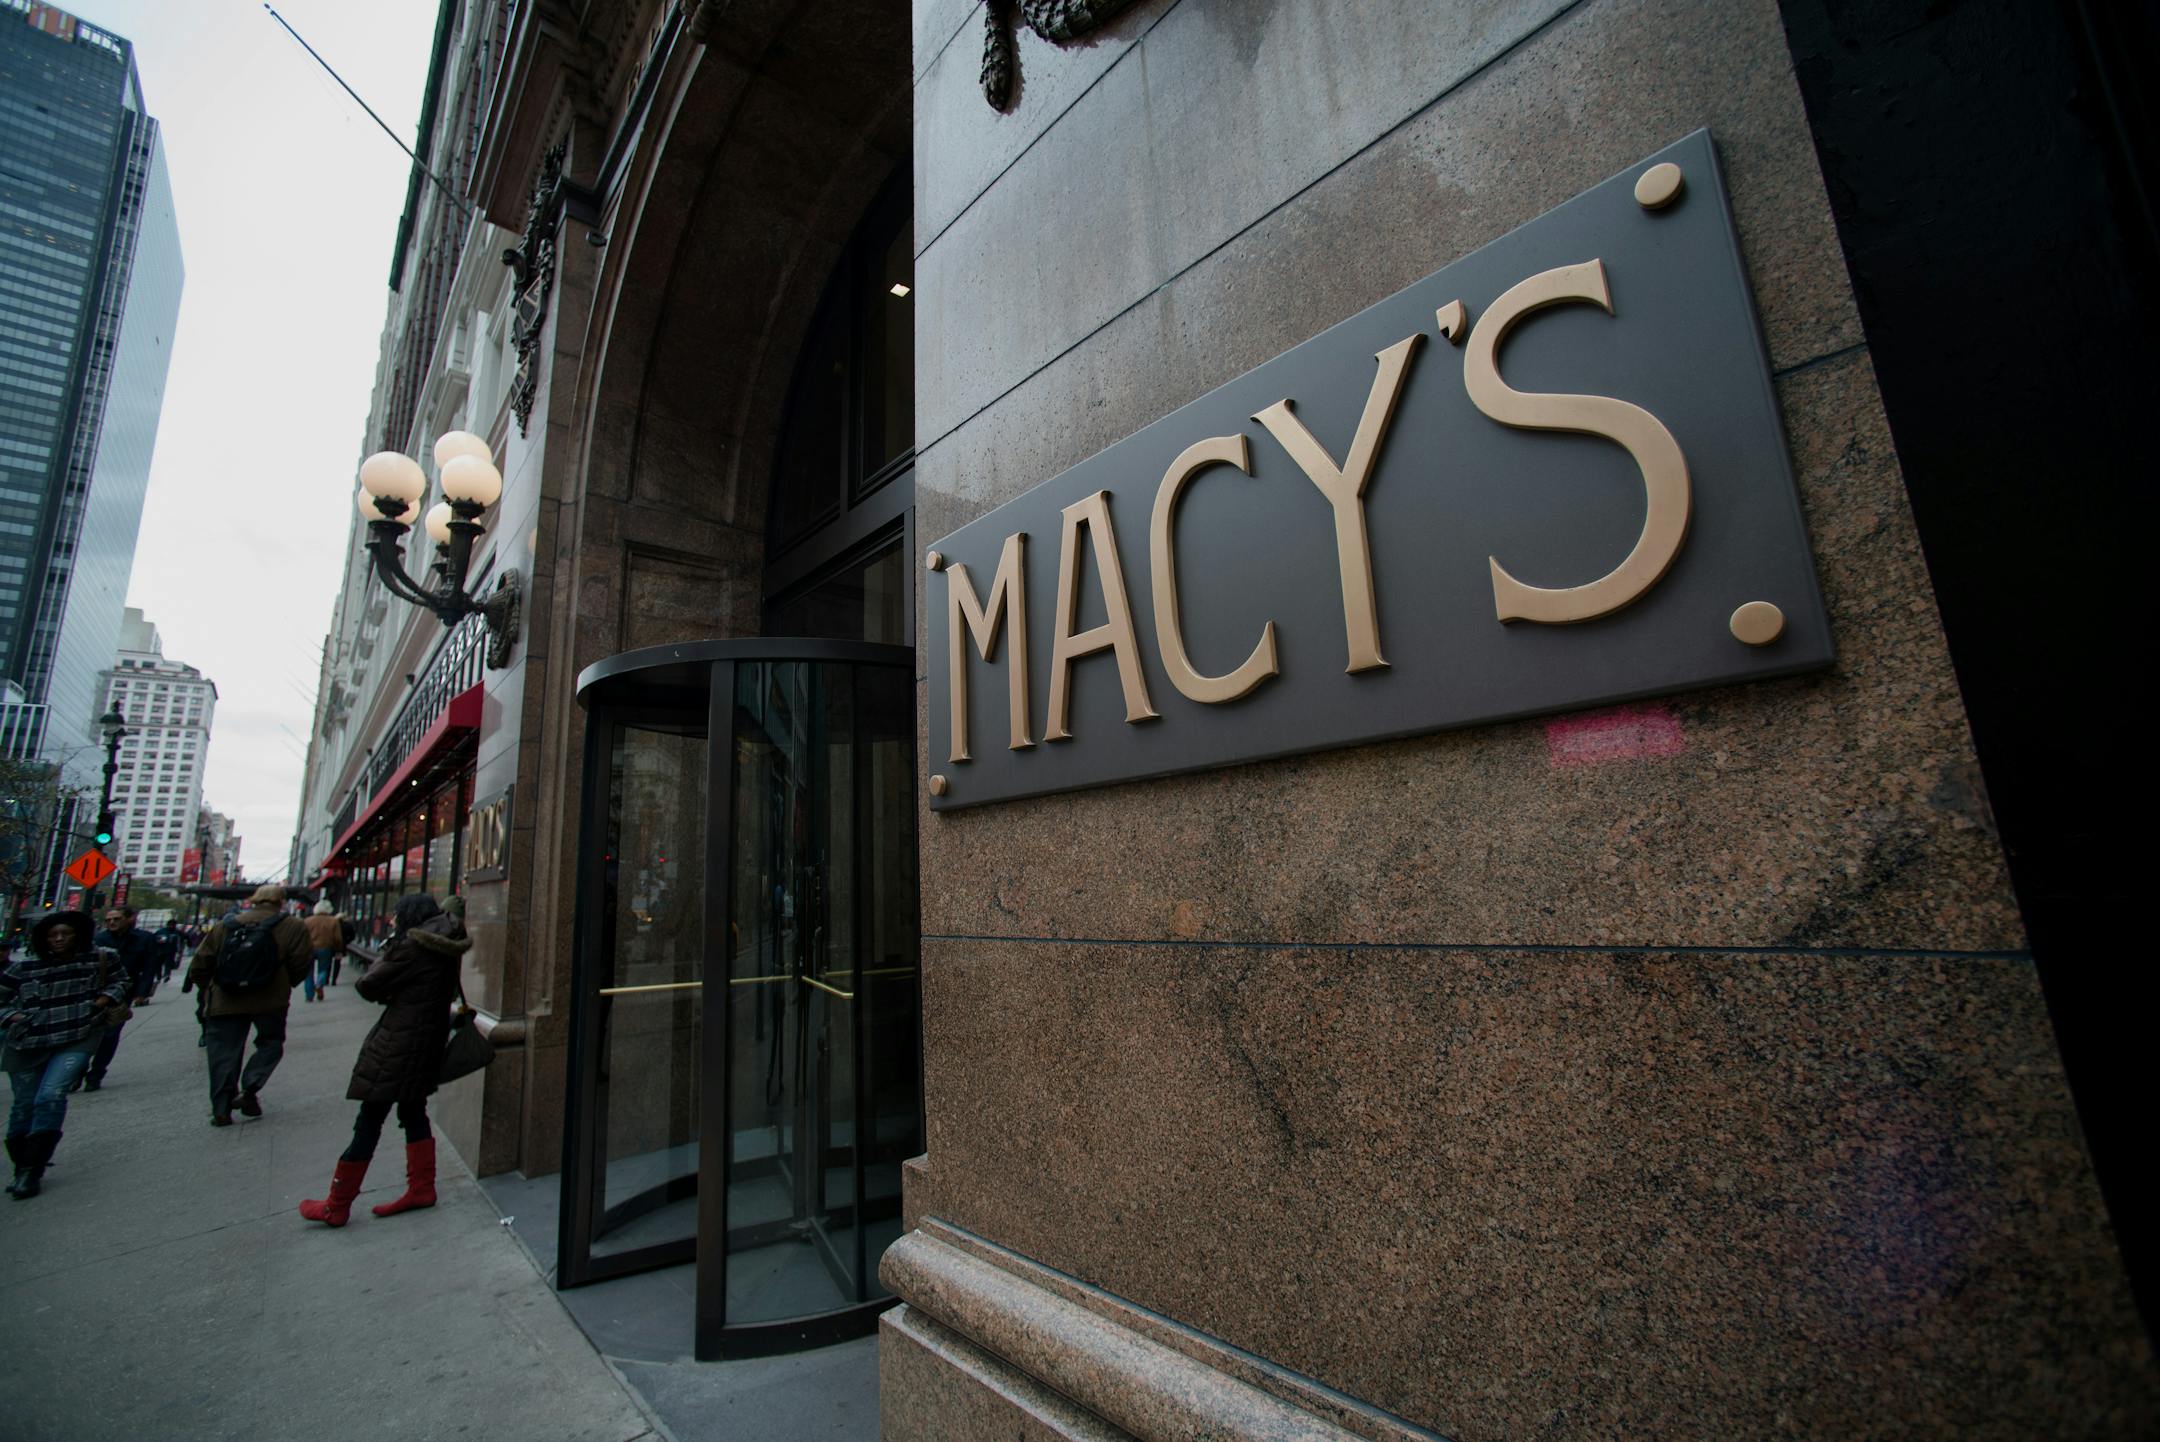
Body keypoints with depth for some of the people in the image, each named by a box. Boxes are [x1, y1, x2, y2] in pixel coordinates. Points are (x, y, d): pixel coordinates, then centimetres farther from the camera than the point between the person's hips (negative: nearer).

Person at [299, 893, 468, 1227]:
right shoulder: (446, 949, 7)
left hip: (397, 1047, -8)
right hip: (427, 1043, 8)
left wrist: (385, 956, 6)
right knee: (413, 1112, 17)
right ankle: (422, 1188, 21)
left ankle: (336, 1207, 14)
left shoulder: (413, 947, -18)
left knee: (369, 1122, 2)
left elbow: (368, 987, -11)